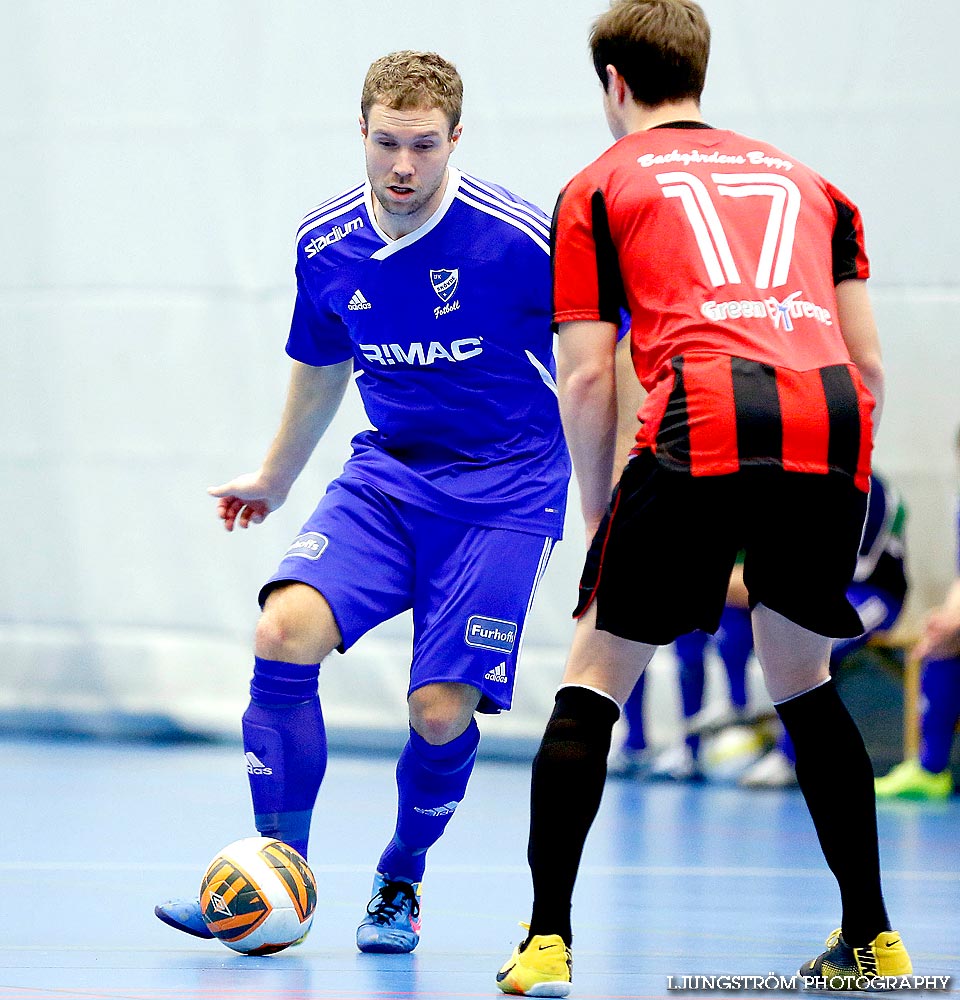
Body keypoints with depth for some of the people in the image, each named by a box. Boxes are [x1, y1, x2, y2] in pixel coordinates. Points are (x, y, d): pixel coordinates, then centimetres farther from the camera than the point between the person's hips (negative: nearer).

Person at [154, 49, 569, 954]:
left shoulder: (519, 239, -17)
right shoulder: (326, 243, -1)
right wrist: (273, 479, 32)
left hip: (503, 494, -4)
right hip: (386, 474, 4)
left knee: (441, 711, -13)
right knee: (284, 631, -20)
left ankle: (400, 884, 17)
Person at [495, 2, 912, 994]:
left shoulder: (599, 187, 19)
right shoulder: (802, 179, 29)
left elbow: (585, 375, 9)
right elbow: (869, 361, 22)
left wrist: (599, 514, 17)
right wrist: (835, 495, 28)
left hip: (702, 425, -4)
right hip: (829, 424, 4)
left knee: (593, 680, 8)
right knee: (801, 679, 24)